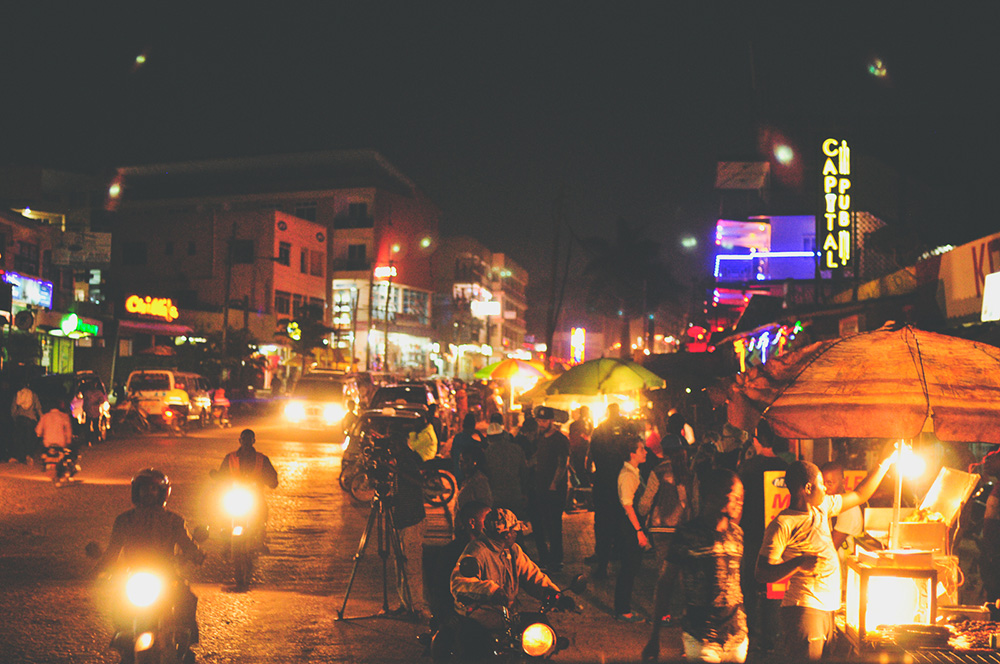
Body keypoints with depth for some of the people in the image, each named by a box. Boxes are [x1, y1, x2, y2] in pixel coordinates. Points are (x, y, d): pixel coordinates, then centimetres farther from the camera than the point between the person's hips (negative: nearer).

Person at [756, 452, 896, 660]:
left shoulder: (822, 507, 12)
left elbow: (860, 495, 26)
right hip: (805, 610, -8)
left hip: (828, 609, 8)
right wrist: (799, 563, -27)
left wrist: (887, 462, 25)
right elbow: (762, 574, -15)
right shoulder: (782, 525, -12)